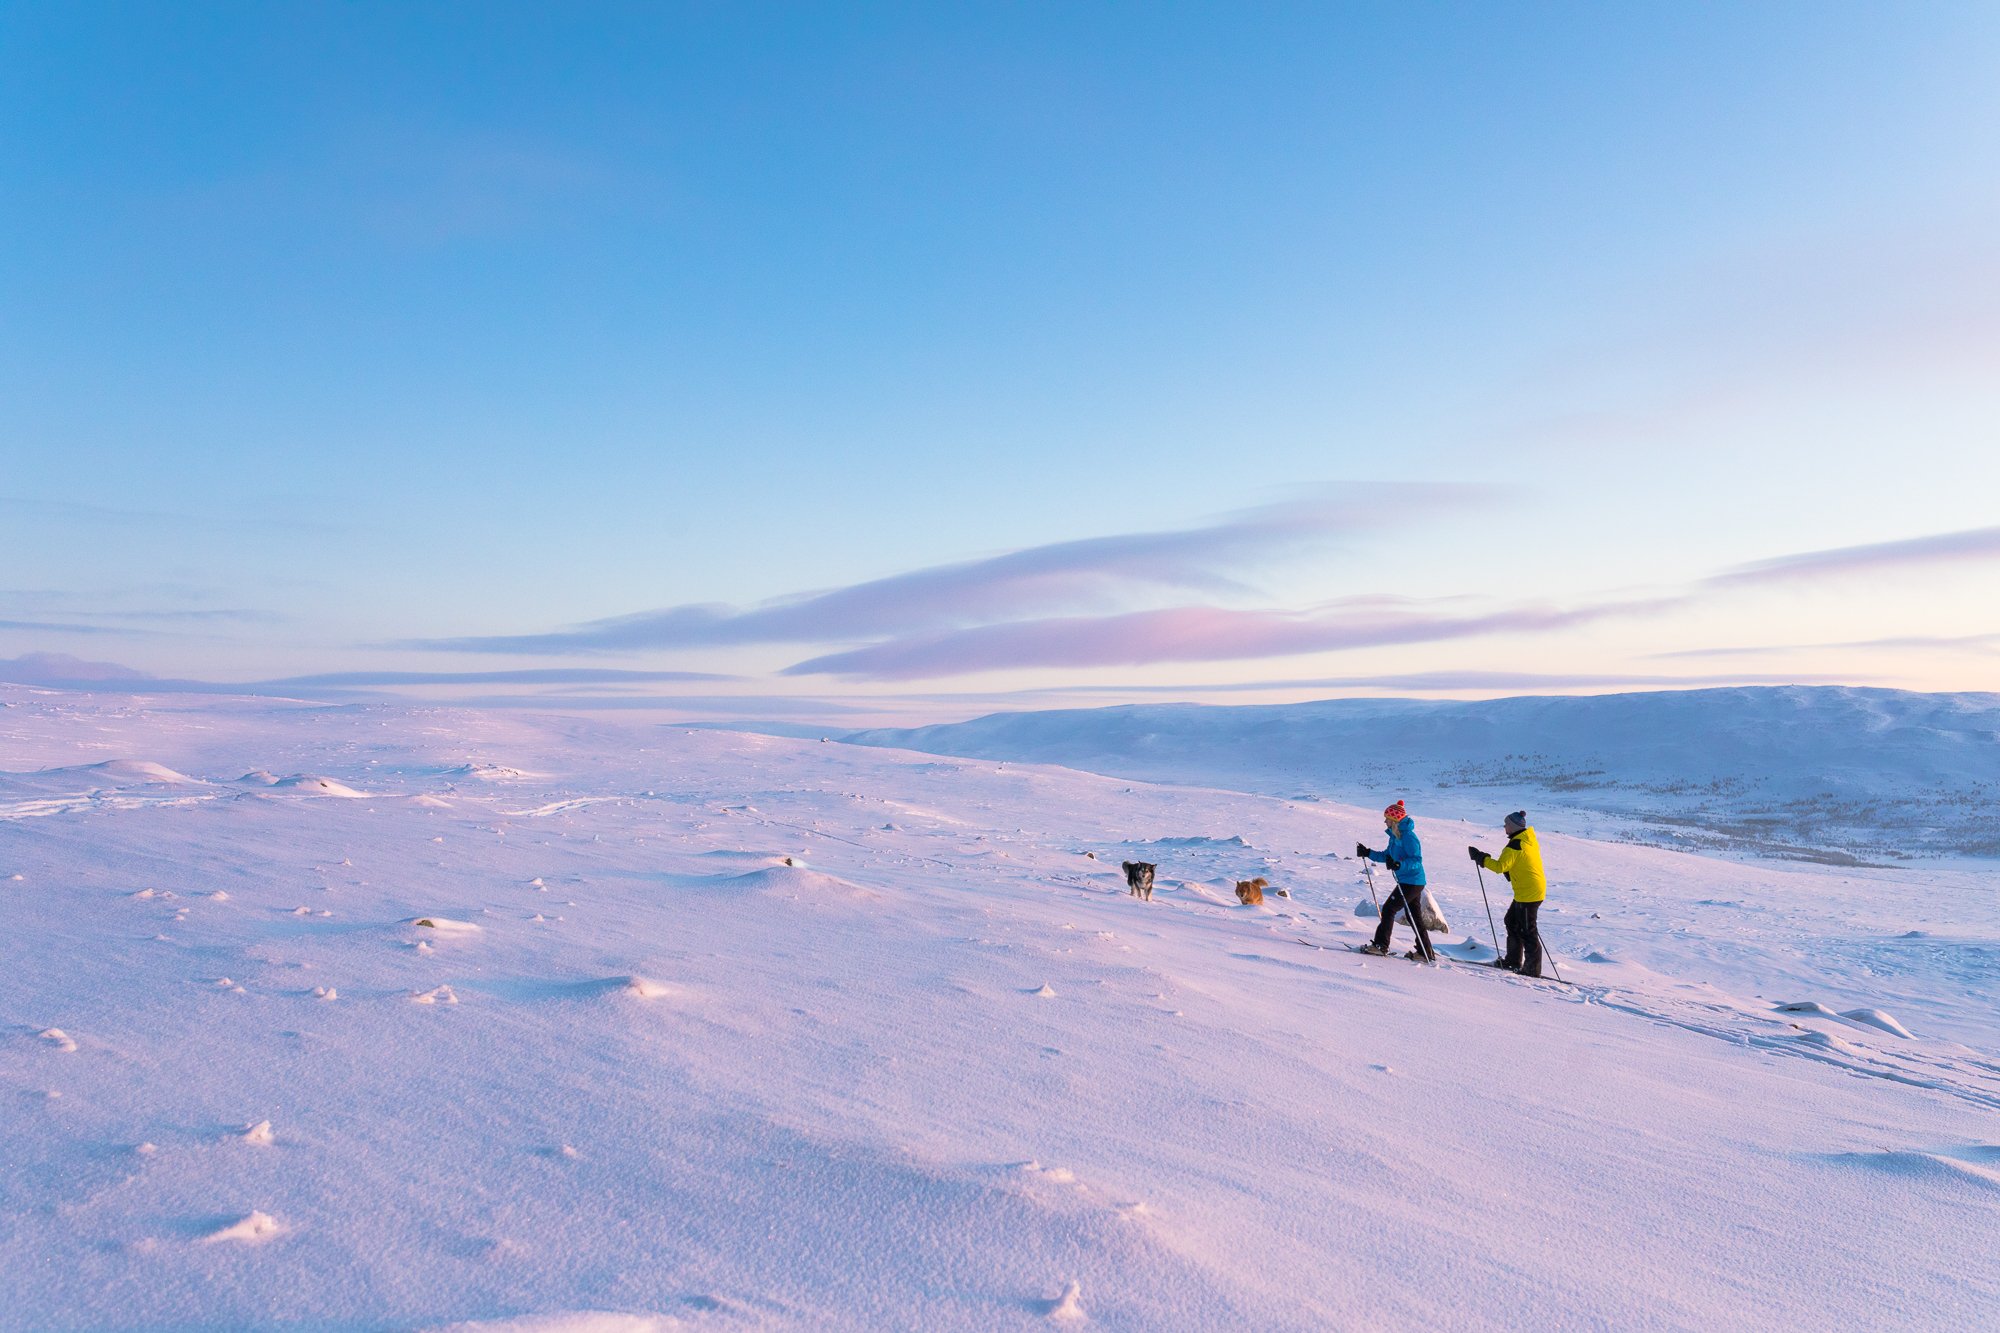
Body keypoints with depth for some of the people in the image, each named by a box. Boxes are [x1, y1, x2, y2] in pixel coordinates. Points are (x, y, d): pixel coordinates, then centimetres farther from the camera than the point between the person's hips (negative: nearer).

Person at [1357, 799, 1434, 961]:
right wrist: (1368, 853, 14)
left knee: (1389, 909, -6)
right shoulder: (1395, 835, 11)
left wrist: (1398, 864, -37)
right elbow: (1387, 856, 21)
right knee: (1415, 916, 13)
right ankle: (1426, 953, 18)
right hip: (1406, 881, 10)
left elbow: (1417, 860, -24)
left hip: (1412, 882, -10)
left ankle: (1381, 945, -1)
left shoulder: (1408, 836, -19)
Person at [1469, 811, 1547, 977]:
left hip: (1528, 892, -10)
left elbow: (1500, 866, -25)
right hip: (1536, 889, 10)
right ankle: (1513, 961, 26)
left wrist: (1481, 858, -18)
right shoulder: (1530, 840, 10)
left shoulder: (1515, 845, -20)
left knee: (1527, 929, -3)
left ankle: (1533, 968, 2)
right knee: (1512, 921, 19)